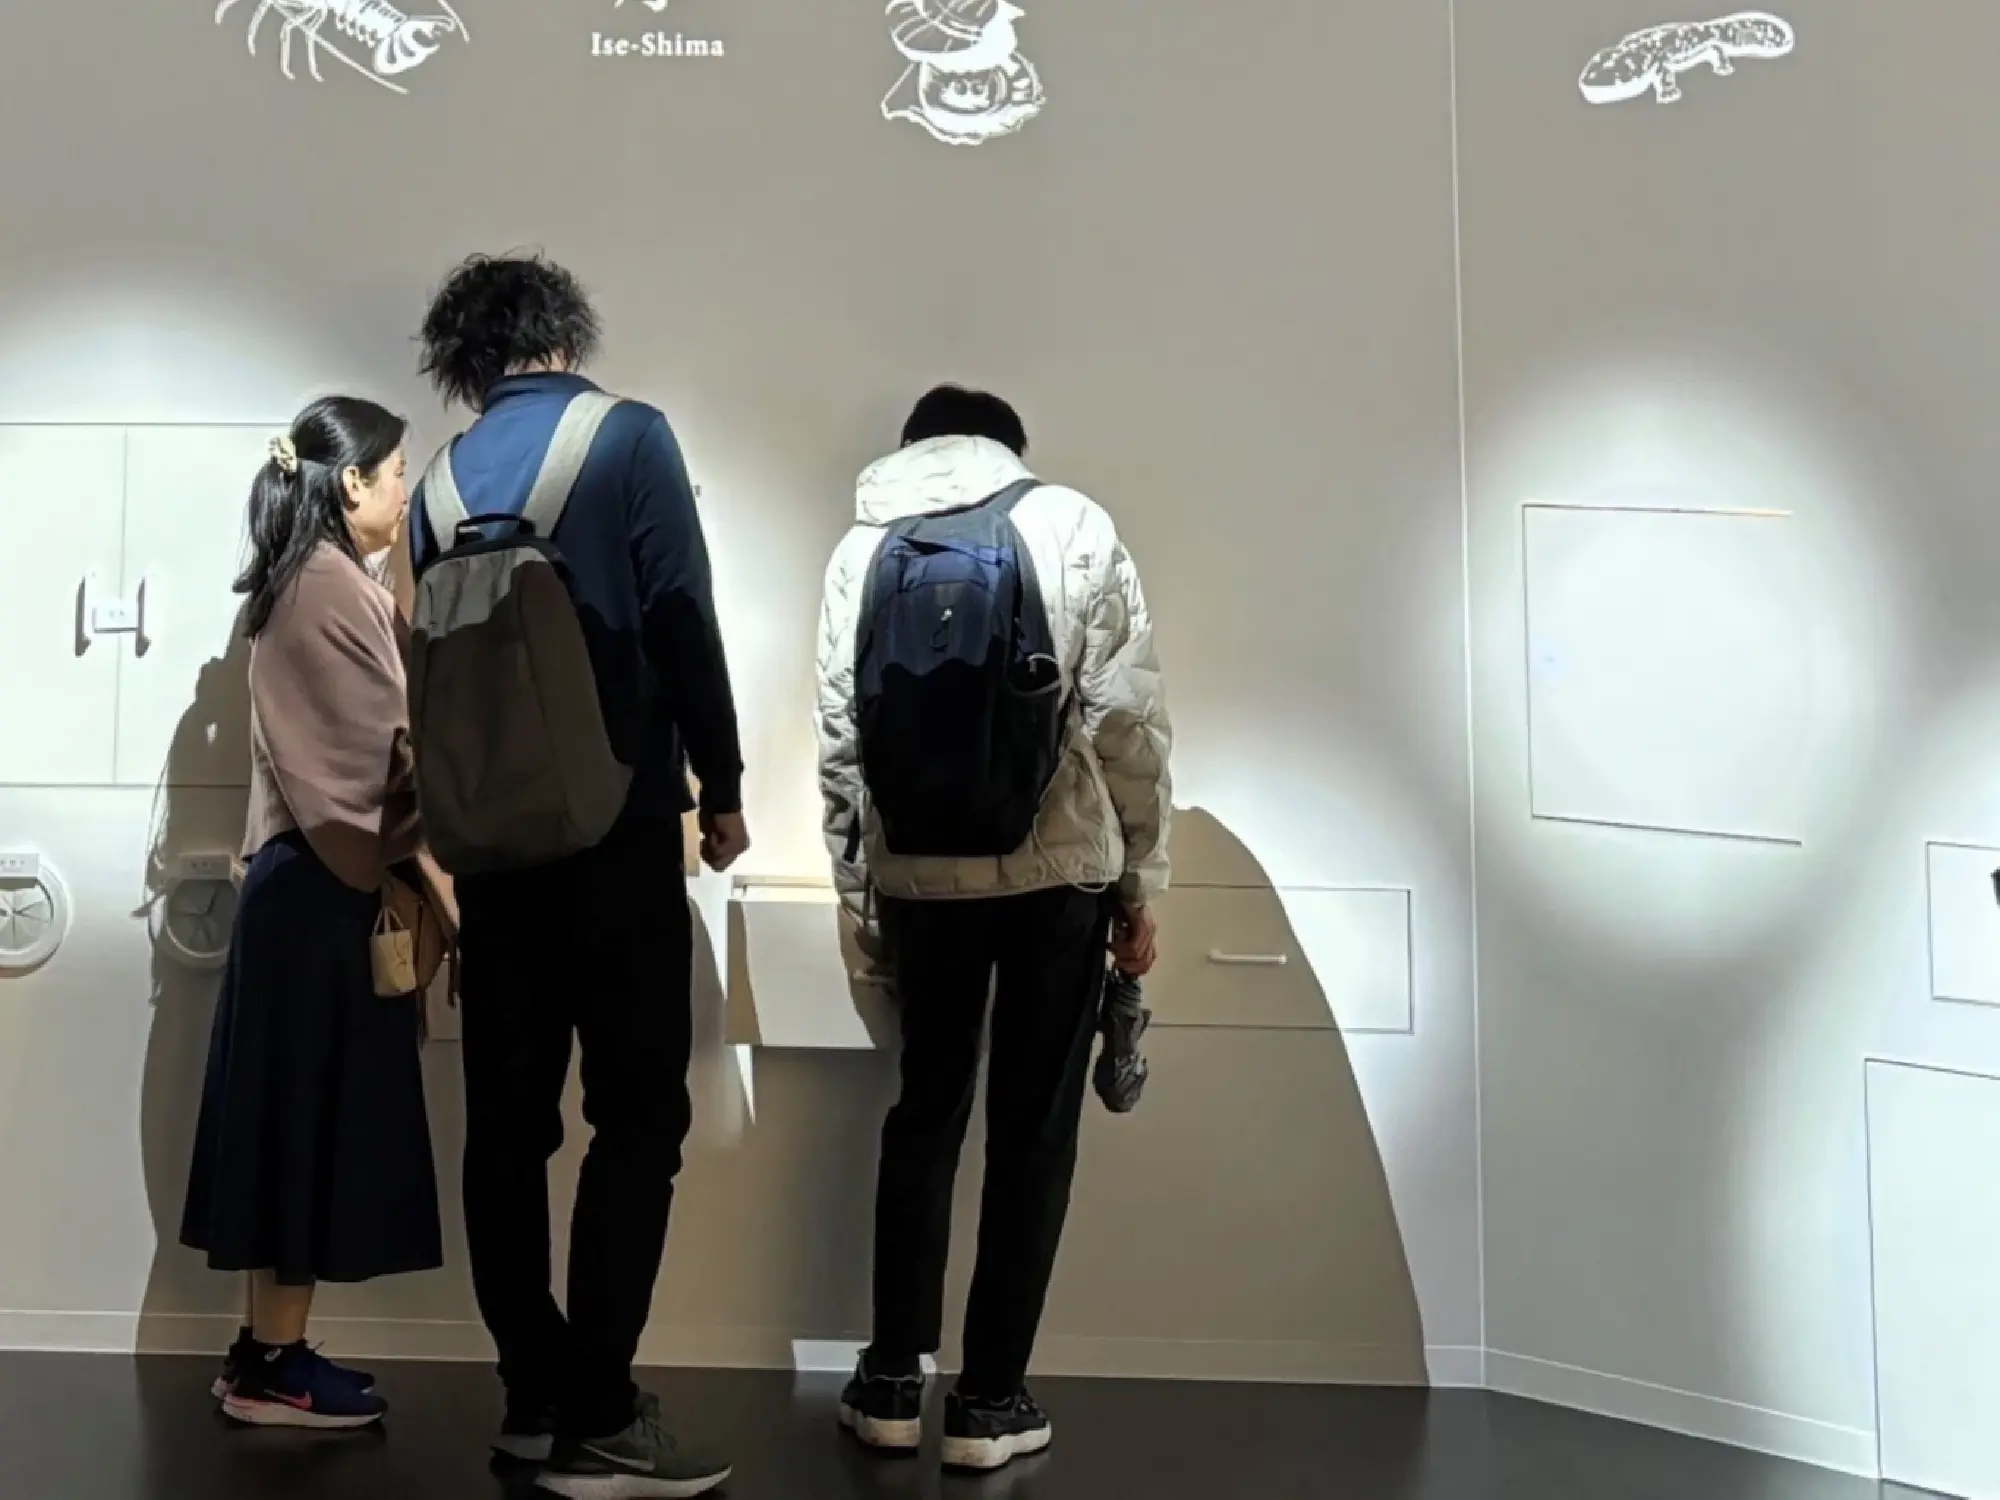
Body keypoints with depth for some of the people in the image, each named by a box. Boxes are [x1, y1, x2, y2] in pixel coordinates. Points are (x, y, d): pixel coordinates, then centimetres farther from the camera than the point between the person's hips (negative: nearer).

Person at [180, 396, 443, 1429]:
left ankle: (269, 1349, 19)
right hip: (328, 888, -10)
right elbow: (373, 759, -18)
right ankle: (271, 1364, 6)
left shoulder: (317, 584, 17)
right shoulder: (333, 588, -13)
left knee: (303, 1114, 11)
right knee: (315, 1114, -3)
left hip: (313, 880, 10)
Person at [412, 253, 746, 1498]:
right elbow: (681, 619, -10)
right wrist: (723, 785, -2)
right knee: (639, 1115, -1)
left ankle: (534, 1396, 18)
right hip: (617, 822, -5)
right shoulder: (629, 434, -2)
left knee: (510, 1117, 9)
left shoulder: (446, 476, 11)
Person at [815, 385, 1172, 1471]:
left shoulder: (862, 545, 9)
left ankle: (892, 1379, 19)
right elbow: (1126, 716, -5)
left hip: (916, 873, 3)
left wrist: (859, 891, 13)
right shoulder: (1072, 524, 2)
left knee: (925, 1111, 17)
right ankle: (989, 1397, 13)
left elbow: (841, 736, 5)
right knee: (1033, 1127, 8)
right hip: (1057, 865, -2)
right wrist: (1142, 883, 2)